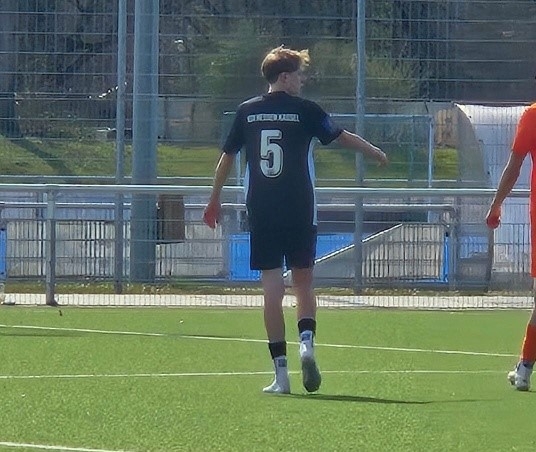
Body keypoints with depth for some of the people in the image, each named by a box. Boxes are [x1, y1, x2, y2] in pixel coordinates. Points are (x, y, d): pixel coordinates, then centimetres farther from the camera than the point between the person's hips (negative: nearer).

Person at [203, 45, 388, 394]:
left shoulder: (246, 112, 7)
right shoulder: (304, 110, -1)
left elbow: (227, 157, 13)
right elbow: (344, 137, 8)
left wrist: (215, 200, 25)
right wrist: (376, 153, 26)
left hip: (260, 211, 2)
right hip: (299, 209, -2)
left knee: (272, 288, -1)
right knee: (303, 281, 12)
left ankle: (281, 373, -4)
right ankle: (307, 341, -16)